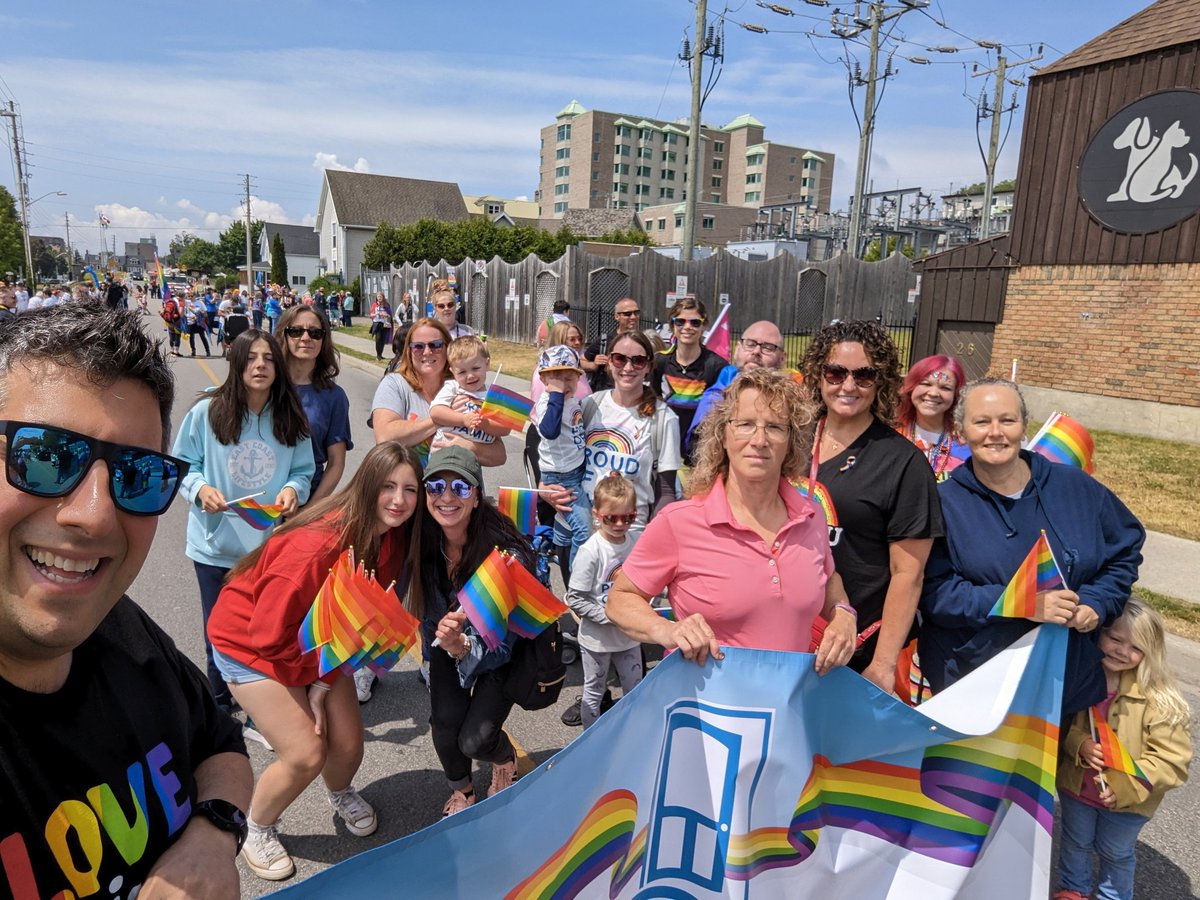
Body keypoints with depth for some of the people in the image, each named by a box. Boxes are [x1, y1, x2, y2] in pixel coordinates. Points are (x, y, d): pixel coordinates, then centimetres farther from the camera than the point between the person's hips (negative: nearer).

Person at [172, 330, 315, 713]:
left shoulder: (291, 418, -1)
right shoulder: (207, 411, -7)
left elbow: (304, 470, 4)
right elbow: (182, 464, 1)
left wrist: (293, 489, -17)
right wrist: (200, 488, -18)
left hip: (273, 546, 1)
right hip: (217, 545, -1)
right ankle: (219, 705, 38)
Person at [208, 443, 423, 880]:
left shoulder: (390, 540, -14)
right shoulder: (318, 546, -36)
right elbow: (270, 634, -28)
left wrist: (325, 682, -11)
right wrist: (316, 677, -13)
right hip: (250, 640, -6)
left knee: (348, 743, 3)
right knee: (305, 754, -9)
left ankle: (340, 793, 40)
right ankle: (257, 831, 22)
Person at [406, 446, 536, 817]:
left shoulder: (505, 553, -33)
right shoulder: (423, 540, -21)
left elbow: (499, 643, -28)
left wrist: (461, 646, -46)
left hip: (500, 649, -3)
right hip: (447, 639, 3)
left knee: (474, 739, -15)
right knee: (445, 720, -17)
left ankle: (506, 760, 24)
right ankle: (461, 790, 18)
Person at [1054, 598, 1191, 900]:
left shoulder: (1157, 698, -24)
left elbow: (1172, 759, -21)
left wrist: (1125, 787, -26)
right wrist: (1079, 744, -26)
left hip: (1126, 801, -2)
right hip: (1076, 786, 2)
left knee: (1116, 853, 25)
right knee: (1075, 843, 26)